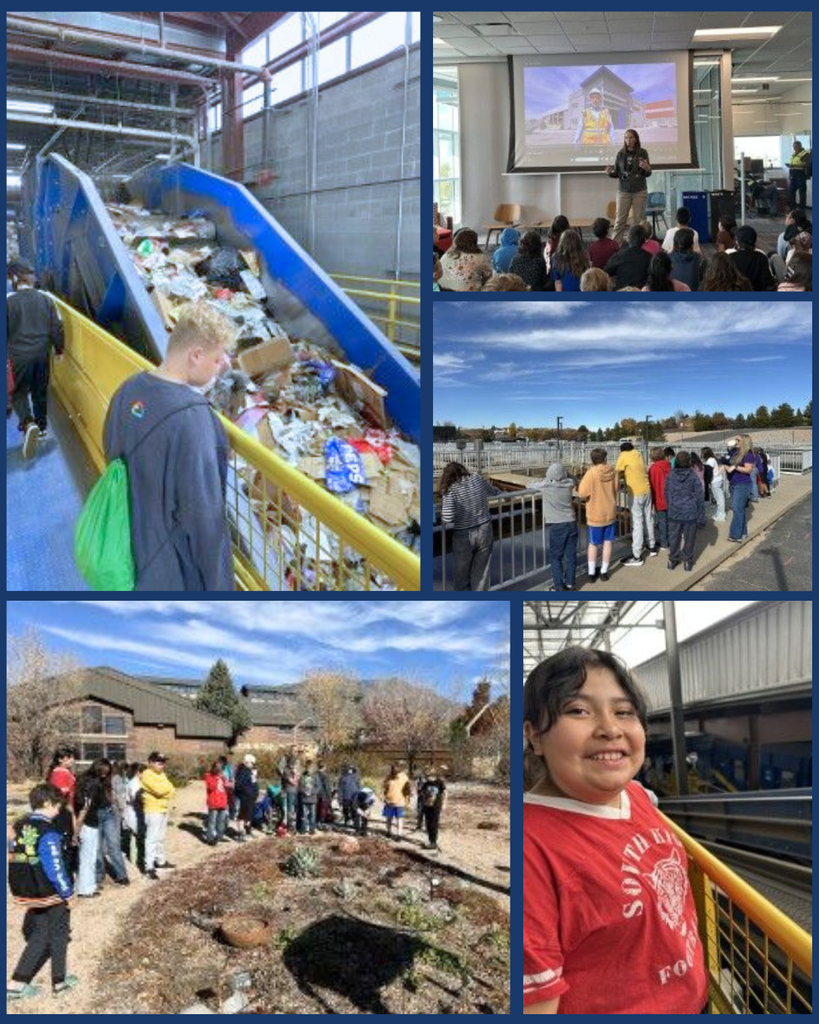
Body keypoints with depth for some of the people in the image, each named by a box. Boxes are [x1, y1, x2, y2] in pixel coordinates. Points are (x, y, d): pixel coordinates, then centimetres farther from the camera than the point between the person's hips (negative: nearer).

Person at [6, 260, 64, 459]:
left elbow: (5, 330, -6)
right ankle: (42, 429, 28)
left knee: (19, 392, 6)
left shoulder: (8, 301, -10)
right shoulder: (46, 300, -2)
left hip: (17, 356, -3)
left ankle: (28, 424, -20)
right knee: (40, 393, 17)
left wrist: (6, 352, 7)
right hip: (41, 354, 3)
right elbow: (56, 327, 3)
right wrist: (58, 349, 15)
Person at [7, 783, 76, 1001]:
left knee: (39, 936, 18)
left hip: (25, 892, 7)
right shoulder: (48, 832, -21)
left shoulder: (18, 826, 3)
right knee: (59, 934, 12)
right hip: (50, 893, -7)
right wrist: (68, 893, -10)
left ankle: (18, 983, 14)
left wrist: (23, 888, 19)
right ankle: (59, 981, 21)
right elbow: (55, 868, -21)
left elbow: (13, 858, 10)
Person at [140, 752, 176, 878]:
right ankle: (149, 868, -9)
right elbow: (159, 790, -26)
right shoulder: (147, 775, -15)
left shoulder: (161, 774, 14)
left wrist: (166, 788, -10)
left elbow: (171, 790, 10)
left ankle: (161, 861, 31)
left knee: (161, 838, 18)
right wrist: (168, 787, -8)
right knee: (152, 839, -9)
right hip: (153, 811, -9)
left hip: (163, 810, 9)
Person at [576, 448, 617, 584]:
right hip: (610, 512, 3)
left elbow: (582, 495, -22)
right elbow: (615, 489, 5)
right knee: (607, 542, 14)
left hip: (596, 515, -3)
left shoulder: (591, 474, -21)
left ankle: (591, 573, 14)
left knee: (593, 544, 10)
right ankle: (604, 572, 19)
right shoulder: (612, 472, -7)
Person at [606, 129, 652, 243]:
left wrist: (647, 168, -20)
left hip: (640, 192, 0)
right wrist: (610, 172, -15)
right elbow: (616, 173, 7)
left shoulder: (642, 153, -2)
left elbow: (648, 174, 2)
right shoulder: (621, 154, 1)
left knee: (638, 221, 1)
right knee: (620, 221, -2)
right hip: (624, 191, 1)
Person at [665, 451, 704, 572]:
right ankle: (687, 561, 15)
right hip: (690, 512, -2)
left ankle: (673, 560, 21)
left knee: (674, 537, 13)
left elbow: (667, 494, 7)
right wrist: (701, 512, 1)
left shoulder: (670, 476, -3)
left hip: (674, 512, 2)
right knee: (689, 537, 9)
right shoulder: (693, 477, -11)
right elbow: (699, 496, -7)